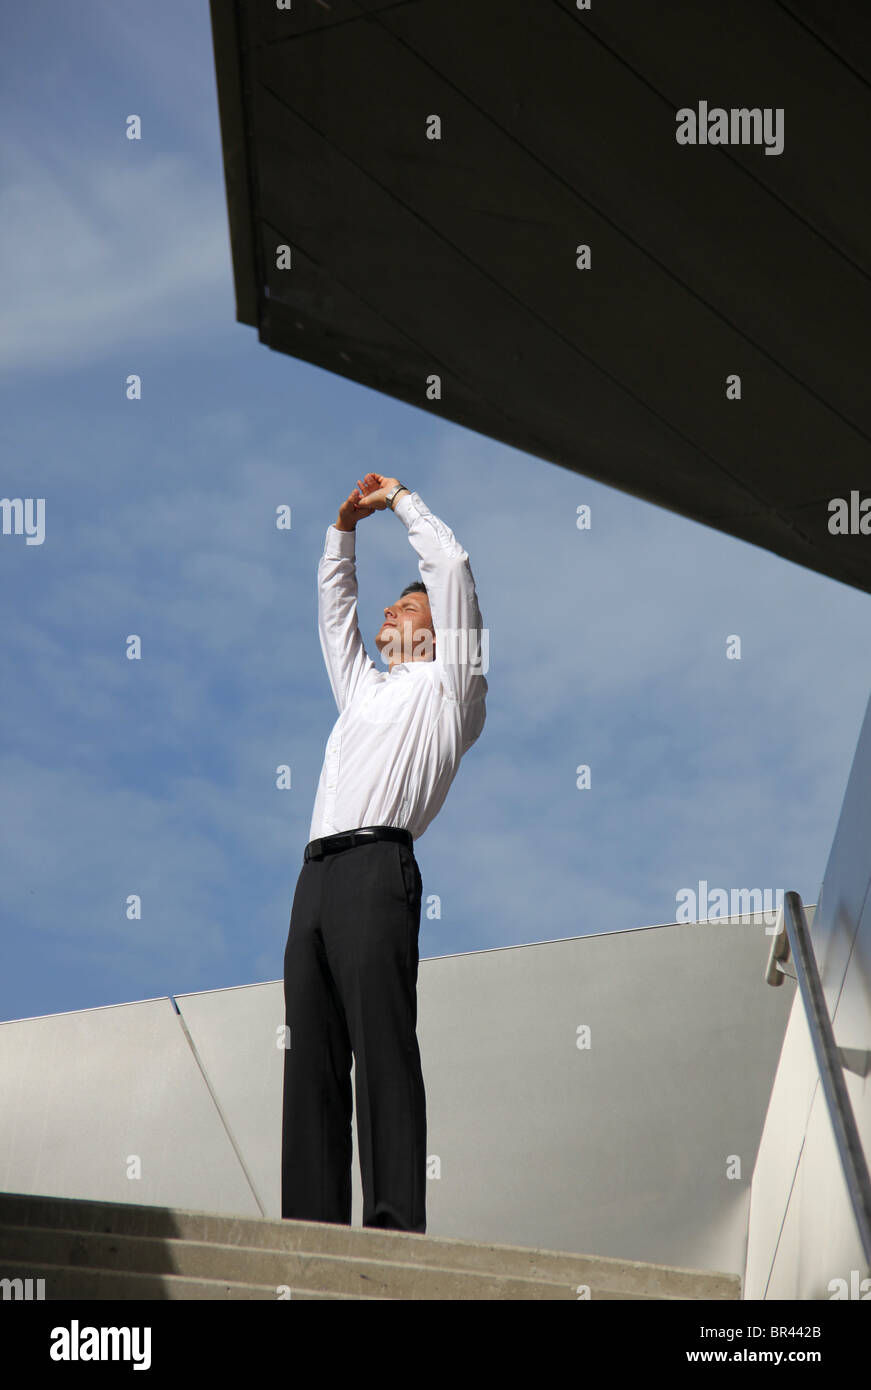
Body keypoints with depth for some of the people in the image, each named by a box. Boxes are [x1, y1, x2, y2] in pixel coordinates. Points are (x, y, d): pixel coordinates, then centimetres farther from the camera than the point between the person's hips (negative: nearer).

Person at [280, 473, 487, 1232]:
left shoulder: (447, 686, 14)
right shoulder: (363, 687, 32)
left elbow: (452, 567, 9)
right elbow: (334, 600, 43)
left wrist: (403, 499, 21)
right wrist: (346, 524, 34)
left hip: (376, 867, -7)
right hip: (317, 873, 7)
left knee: (384, 1050, -14)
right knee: (312, 1057, 0)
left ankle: (396, 1221, -17)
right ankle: (313, 1222, 0)